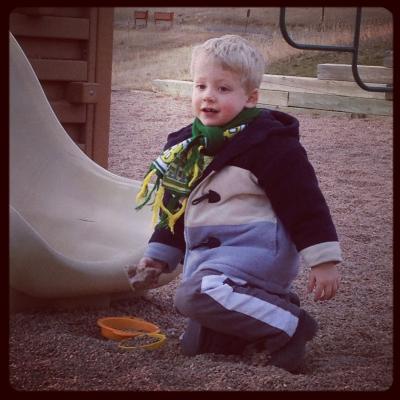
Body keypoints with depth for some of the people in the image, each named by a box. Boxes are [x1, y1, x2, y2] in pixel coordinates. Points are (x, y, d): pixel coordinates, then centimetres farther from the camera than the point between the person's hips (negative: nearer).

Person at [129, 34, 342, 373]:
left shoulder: (269, 143, -13)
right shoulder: (187, 146, 10)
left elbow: (304, 202, -15)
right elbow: (176, 208, 22)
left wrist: (324, 261, -18)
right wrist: (159, 254, 21)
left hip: (255, 250, -8)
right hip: (207, 253, 8)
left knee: (196, 294, -31)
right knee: (197, 340, 3)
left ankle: (290, 325, -18)